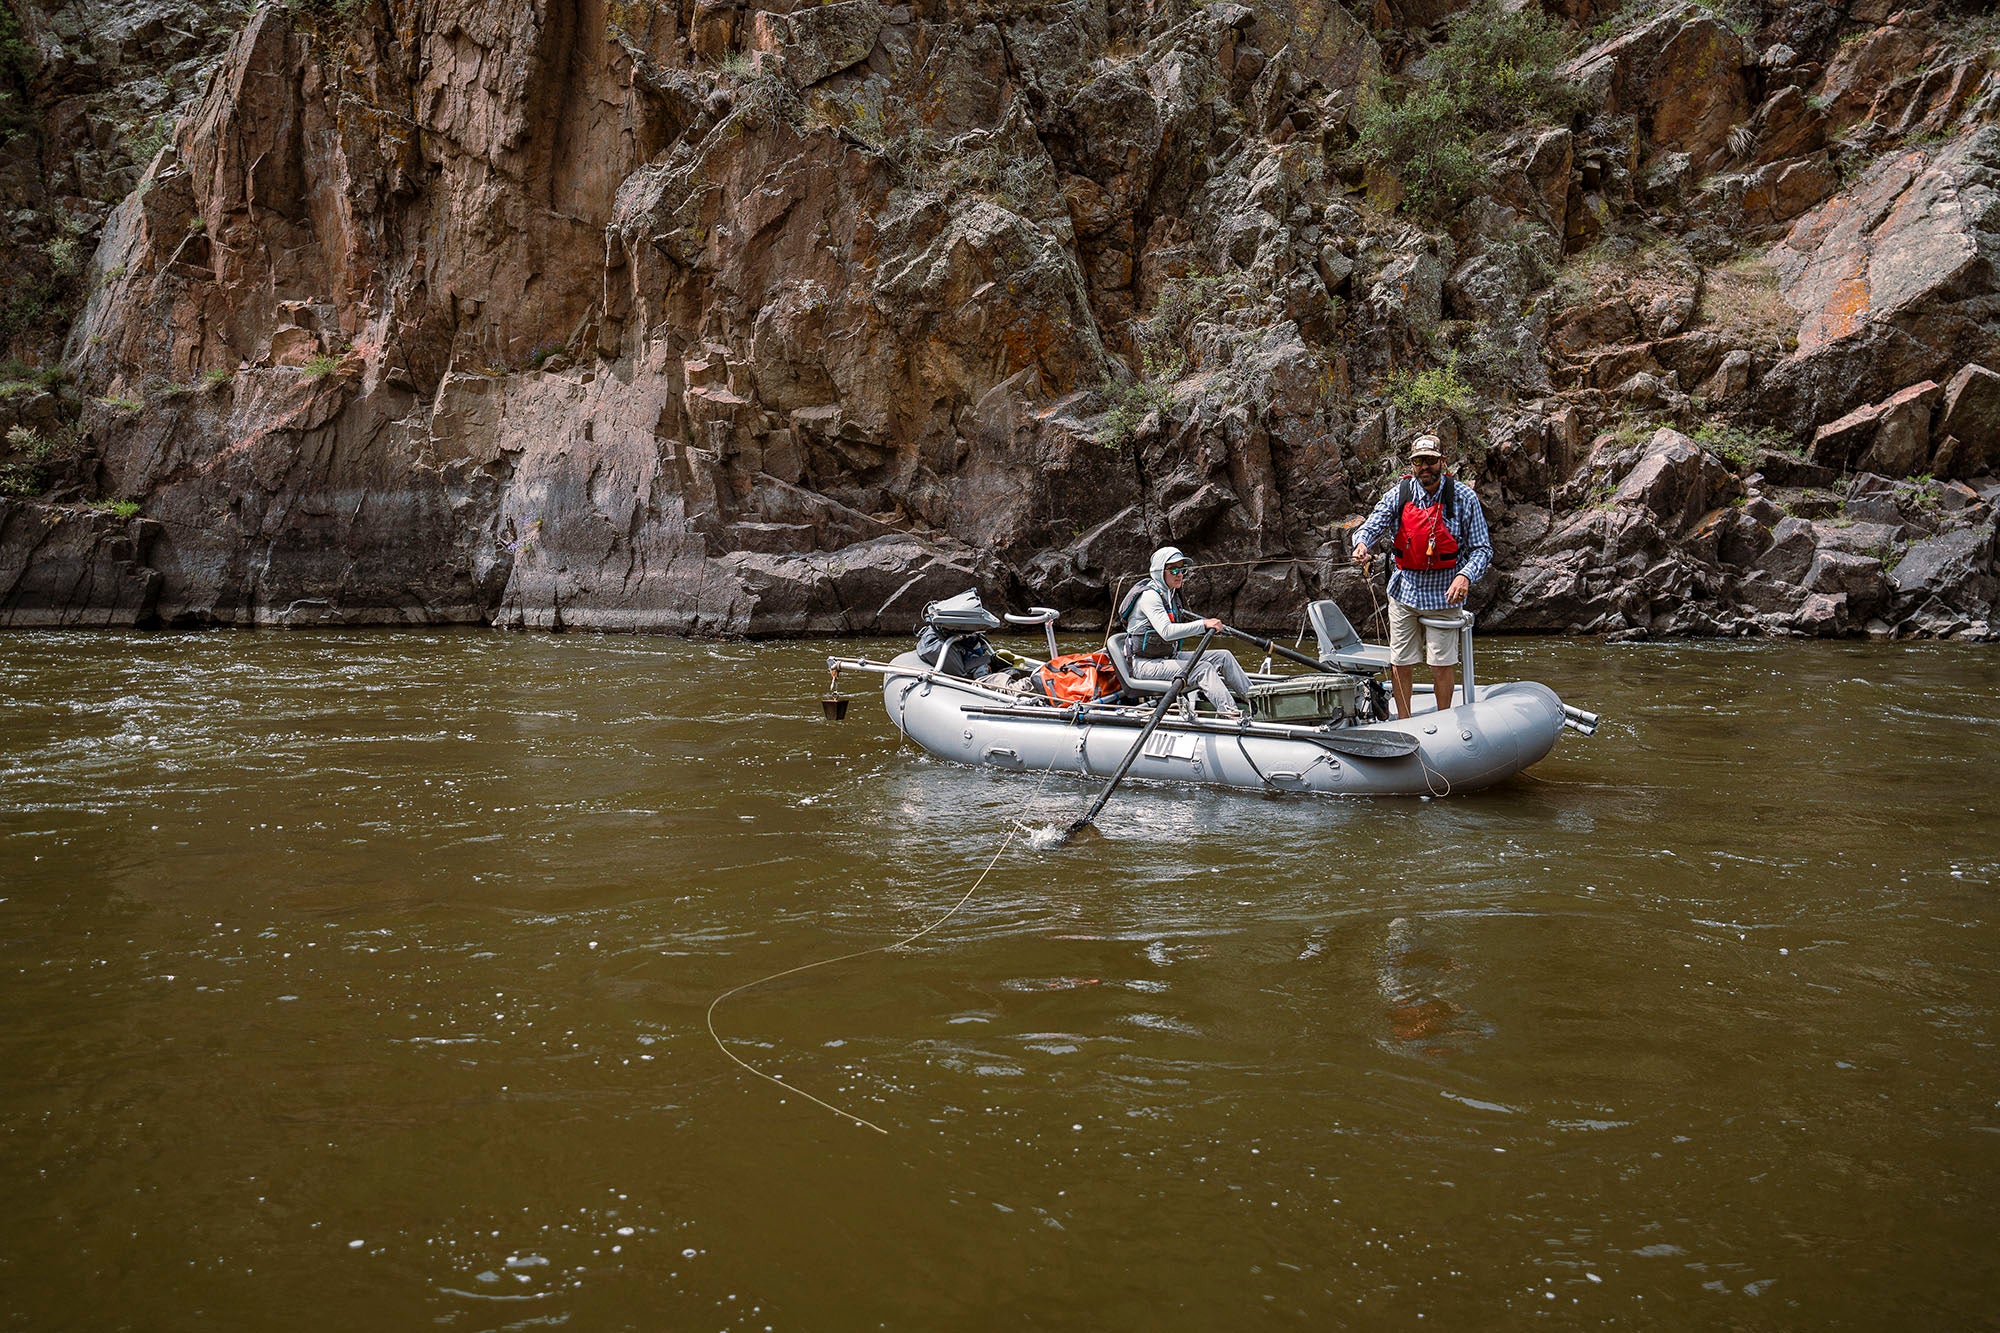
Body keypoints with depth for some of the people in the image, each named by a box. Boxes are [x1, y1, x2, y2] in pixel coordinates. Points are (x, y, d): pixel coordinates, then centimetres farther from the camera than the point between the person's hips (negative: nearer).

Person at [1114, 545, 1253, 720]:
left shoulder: (1170, 594, 11)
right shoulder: (1150, 595, -19)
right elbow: (1166, 631, -32)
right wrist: (1203, 625, -34)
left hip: (1168, 656, 10)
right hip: (1146, 664, -10)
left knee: (1223, 656, 1)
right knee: (1203, 668, -27)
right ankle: (1230, 715, -39)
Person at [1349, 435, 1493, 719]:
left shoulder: (1463, 497, -7)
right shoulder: (1400, 493, -2)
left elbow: (1482, 549, -5)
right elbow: (1372, 527, -8)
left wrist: (1465, 575, -25)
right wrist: (1361, 544, -33)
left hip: (1444, 593, -2)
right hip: (1405, 589, 2)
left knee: (1442, 664, 2)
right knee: (1400, 663, 7)